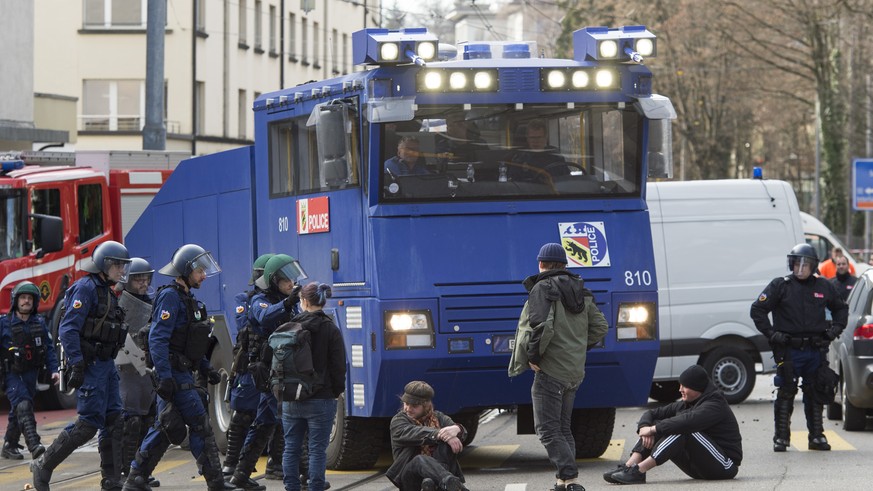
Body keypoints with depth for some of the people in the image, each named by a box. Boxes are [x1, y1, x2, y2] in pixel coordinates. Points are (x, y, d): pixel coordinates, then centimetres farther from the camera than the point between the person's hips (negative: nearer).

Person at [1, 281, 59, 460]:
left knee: (17, 412, 11)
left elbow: (49, 348, 9)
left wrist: (53, 370, -1)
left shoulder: (39, 323, 5)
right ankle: (34, 445, -35)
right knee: (23, 406, -22)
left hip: (30, 374, 4)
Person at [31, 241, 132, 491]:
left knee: (114, 421, 5)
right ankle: (43, 466, -1)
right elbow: (68, 329, -20)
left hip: (106, 364, 9)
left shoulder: (106, 292, 16)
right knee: (88, 423, -11)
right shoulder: (86, 288, -13)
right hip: (90, 365, -9)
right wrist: (76, 366, -26)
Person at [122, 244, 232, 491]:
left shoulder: (187, 299, 18)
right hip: (175, 375, -10)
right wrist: (164, 377, -28)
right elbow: (158, 339, -22)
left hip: (183, 374, 10)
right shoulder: (170, 297, -14)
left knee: (164, 428, 11)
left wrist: (207, 369, 18)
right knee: (200, 424, -8)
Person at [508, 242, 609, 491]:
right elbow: (600, 327, 15)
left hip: (550, 370, -8)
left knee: (548, 430, -7)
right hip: (575, 371, 8)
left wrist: (532, 356, -11)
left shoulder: (543, 289, -11)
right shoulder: (582, 291, 14)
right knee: (563, 427, 17)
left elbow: (540, 327, -23)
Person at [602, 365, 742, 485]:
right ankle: (628, 467, -23)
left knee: (683, 430, -31)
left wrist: (653, 429, -29)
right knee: (657, 424, -4)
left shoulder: (715, 405, -15)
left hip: (725, 466, -8)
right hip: (698, 467, 8)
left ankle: (639, 470, -39)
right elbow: (652, 413, 10)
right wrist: (644, 427, -14)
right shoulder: (685, 404, 12)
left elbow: (689, 420, -33)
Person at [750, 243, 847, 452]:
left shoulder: (823, 286, 10)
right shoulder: (780, 286, -1)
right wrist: (771, 333, -9)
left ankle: (817, 436, 16)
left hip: (816, 349, 3)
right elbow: (757, 310, -1)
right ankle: (781, 437, 4)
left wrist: (835, 329, 10)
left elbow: (841, 309, 26)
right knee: (786, 394, -2)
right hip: (789, 350, -3)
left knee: (815, 395, 8)